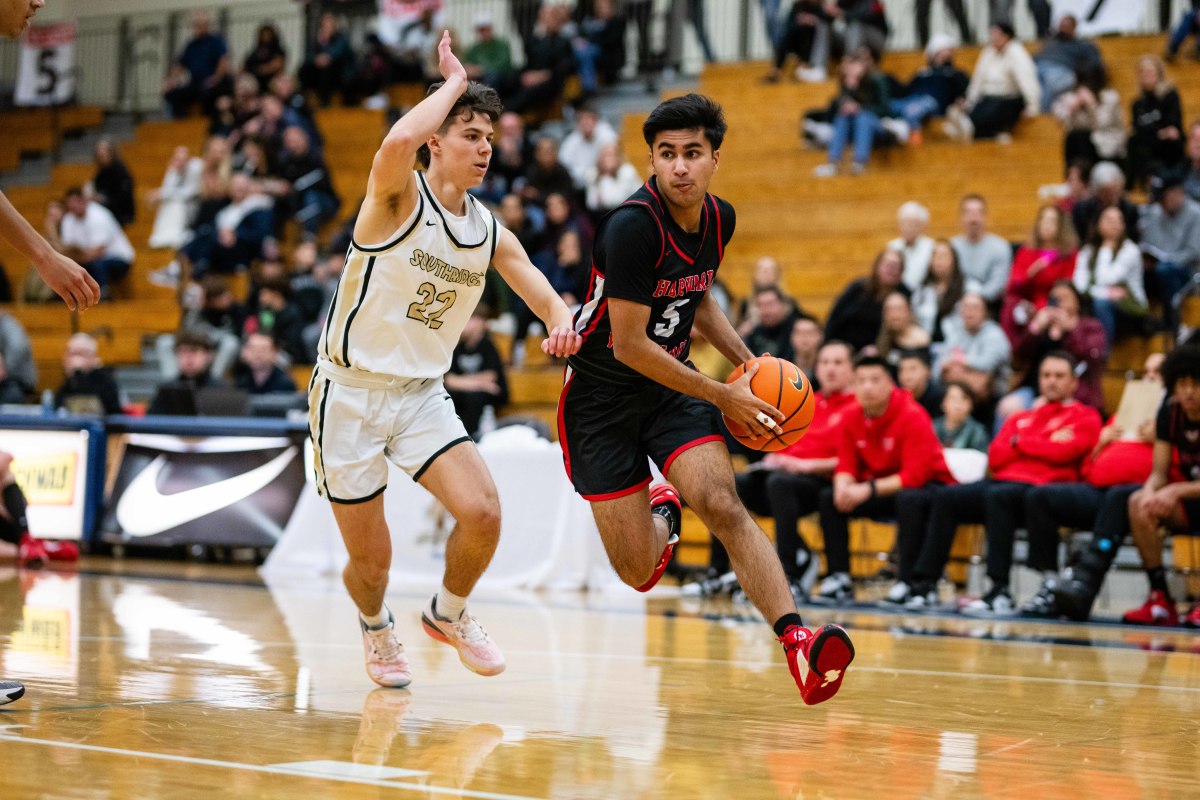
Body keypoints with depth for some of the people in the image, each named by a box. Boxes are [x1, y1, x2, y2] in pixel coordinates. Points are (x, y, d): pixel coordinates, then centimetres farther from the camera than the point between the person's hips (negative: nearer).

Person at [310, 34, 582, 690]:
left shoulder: (491, 235, 3)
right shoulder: (398, 198, -15)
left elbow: (547, 298, 5)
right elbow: (398, 142, -38)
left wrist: (562, 327, -20)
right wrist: (453, 82, -22)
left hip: (422, 395, 4)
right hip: (350, 394, -4)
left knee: (482, 512, -17)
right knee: (371, 560, 0)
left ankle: (448, 614, 15)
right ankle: (375, 626, 37)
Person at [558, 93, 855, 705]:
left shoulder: (719, 220, 0)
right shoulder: (633, 225, -24)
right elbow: (629, 345, -23)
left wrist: (747, 361, 4)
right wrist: (724, 397, -18)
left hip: (672, 385, 5)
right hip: (600, 396, -5)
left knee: (723, 504, -22)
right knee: (639, 573, -2)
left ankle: (795, 639, -32)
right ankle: (660, 514, 34)